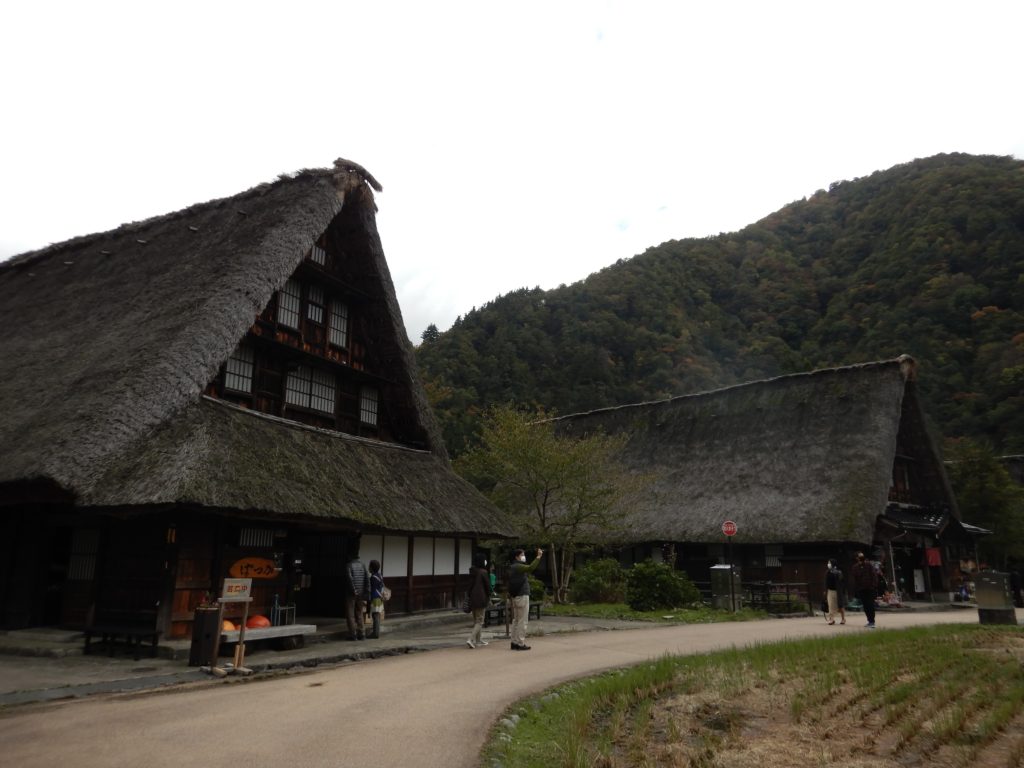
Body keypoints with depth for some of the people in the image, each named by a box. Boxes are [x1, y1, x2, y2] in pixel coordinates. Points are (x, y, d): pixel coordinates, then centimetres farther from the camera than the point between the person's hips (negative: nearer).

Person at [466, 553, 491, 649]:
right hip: (481, 599, -7)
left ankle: (478, 640, 27)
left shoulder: (472, 571, 6)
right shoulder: (483, 572, -14)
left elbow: (470, 585, 11)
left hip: (472, 598, 7)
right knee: (479, 621, -2)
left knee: (476, 620, 18)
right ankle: (471, 639, -15)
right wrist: (489, 596, 9)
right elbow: (487, 585, -8)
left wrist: (470, 596, 17)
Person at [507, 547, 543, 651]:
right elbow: (531, 568, -30)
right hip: (522, 596, -10)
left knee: (515, 620, 12)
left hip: (515, 596, 10)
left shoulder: (512, 567, 16)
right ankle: (520, 643, -4)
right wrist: (538, 557, -30)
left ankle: (514, 642, 14)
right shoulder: (518, 567, -14)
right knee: (522, 621, -5)